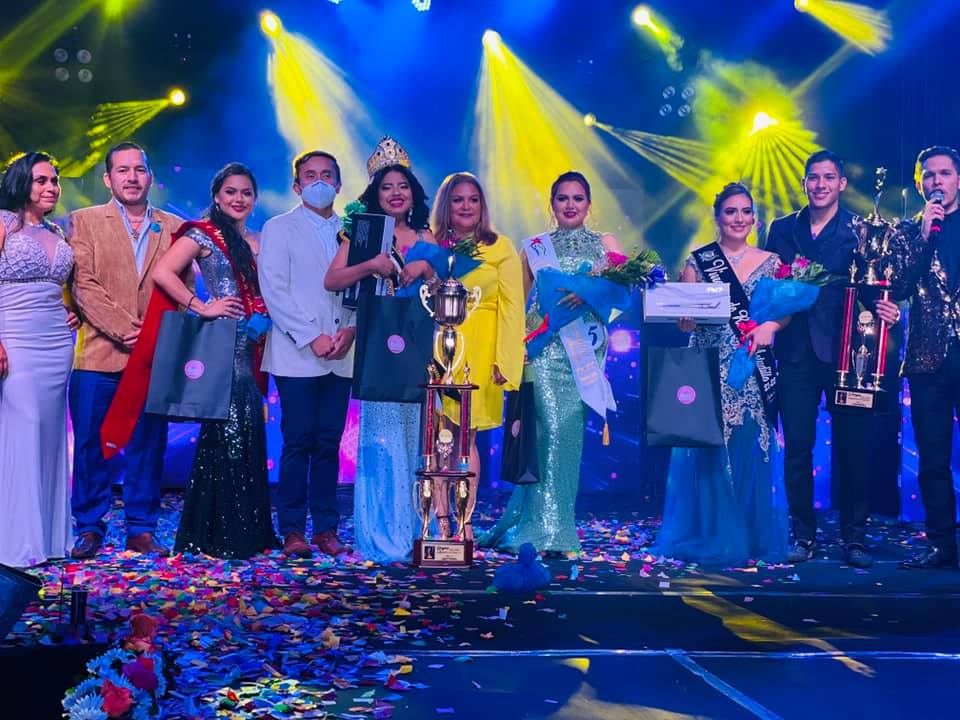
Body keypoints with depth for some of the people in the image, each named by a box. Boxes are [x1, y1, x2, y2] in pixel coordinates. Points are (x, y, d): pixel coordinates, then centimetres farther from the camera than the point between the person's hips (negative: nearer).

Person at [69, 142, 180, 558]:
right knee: (91, 445, 1)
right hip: (99, 353, -2)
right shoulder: (84, 221, 7)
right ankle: (89, 528, 12)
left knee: (148, 446, 4)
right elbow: (84, 284, -3)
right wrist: (123, 329, -12)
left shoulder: (173, 227, 13)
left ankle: (141, 530, 13)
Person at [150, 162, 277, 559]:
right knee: (226, 434, -6)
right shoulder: (204, 234, -2)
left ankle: (249, 530, 16)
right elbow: (163, 273, -14)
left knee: (249, 435, 8)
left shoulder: (258, 242, 17)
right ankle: (219, 535, 2)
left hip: (251, 348, 6)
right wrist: (202, 308, -14)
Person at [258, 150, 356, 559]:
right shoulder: (279, 229, 4)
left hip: (340, 356, 3)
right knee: (298, 444, -4)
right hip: (297, 355, -3)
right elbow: (274, 290, -5)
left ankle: (326, 528, 10)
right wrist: (312, 337, -12)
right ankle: (293, 530, 2)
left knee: (329, 444, 5)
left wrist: (351, 329, -7)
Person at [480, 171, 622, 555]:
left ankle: (522, 523, 8)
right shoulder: (534, 247, 15)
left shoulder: (606, 244, 15)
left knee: (569, 431, -3)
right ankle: (549, 530, -6)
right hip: (544, 345, -1)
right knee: (553, 429, -13)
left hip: (586, 346, 1)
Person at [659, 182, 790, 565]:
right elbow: (684, 322, 3)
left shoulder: (770, 262, 9)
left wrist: (771, 325, -12)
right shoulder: (698, 261, 5)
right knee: (711, 452, -3)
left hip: (755, 372, 1)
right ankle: (711, 538, 6)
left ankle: (752, 538, 13)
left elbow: (786, 309, 8)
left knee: (752, 451, 1)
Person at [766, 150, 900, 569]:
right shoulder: (782, 229, 13)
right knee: (797, 446, 4)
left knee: (852, 446, 1)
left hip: (845, 349, -2)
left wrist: (886, 310, -23)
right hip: (796, 349, 2)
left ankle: (854, 537, 11)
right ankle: (803, 535, 14)